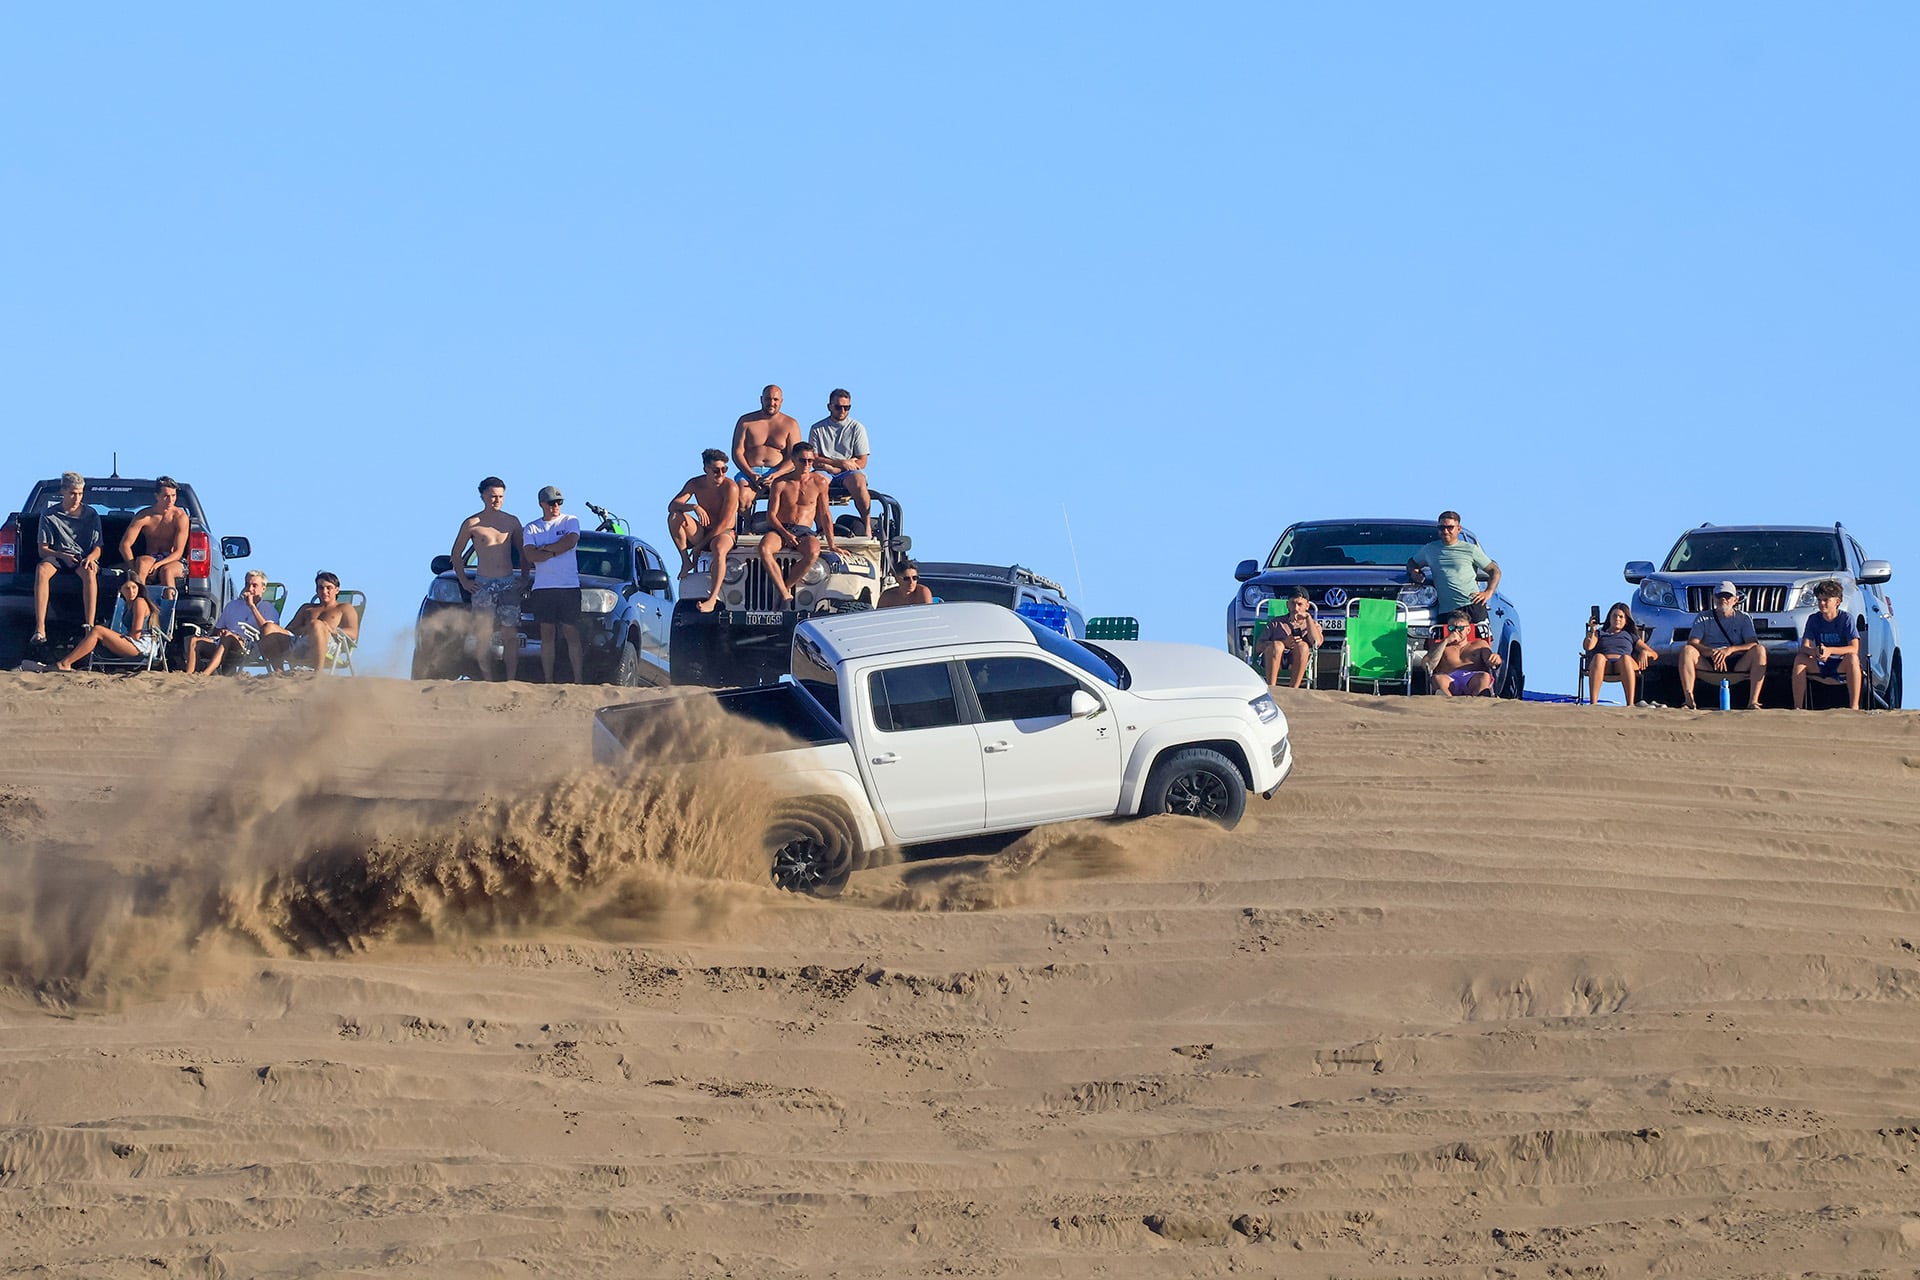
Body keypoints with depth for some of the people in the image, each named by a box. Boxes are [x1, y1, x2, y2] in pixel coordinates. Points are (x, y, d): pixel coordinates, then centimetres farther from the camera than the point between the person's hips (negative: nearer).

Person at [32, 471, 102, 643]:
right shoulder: (50, 517, 6)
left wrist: (90, 557, -18)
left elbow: (97, 547, 6)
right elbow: (43, 550, 2)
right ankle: (40, 629, -43)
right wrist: (62, 556, -17)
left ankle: (89, 627, -43)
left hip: (84, 558, 0)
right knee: (42, 569, -36)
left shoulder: (91, 515, 9)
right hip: (58, 557, 0)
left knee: (89, 572, -39)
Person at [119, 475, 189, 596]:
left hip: (173, 561, -1)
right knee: (142, 562, -35)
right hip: (151, 558, 1)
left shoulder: (180, 517, -6)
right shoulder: (144, 517, -2)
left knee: (166, 570, -37)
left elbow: (178, 553, -10)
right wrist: (133, 569, -22)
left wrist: (158, 564, -28)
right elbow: (124, 545, -6)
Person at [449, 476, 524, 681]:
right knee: (484, 635, -6)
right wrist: (464, 581, 1)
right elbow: (456, 554, 9)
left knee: (511, 635, -4)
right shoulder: (472, 524, 1)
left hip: (509, 584, 2)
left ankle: (511, 680, -3)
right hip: (483, 585, -2)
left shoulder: (511, 522, 8)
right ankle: (488, 681, -4)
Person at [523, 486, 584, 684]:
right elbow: (531, 556, -2)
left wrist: (543, 548, -3)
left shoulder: (570, 521, 9)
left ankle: (579, 680, -7)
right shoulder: (532, 528, 11)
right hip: (542, 587, 2)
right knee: (547, 635, 2)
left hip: (569, 586, -2)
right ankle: (548, 682, 3)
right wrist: (555, 551, -8)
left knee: (572, 634, -5)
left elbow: (570, 542, -9)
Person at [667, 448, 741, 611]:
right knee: (675, 517, -21)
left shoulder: (730, 488, -16)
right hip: (704, 531, 4)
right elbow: (672, 506, -14)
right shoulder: (696, 484, -3)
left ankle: (712, 599, -48)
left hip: (725, 533, -4)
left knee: (718, 549, -41)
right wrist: (694, 507, -35)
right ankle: (686, 561, -12)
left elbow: (723, 524, -18)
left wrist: (700, 545, -18)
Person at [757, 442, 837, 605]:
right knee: (764, 549, -35)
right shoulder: (780, 484, 2)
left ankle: (787, 586, -18)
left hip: (805, 531, 0)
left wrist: (831, 545, 7)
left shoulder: (819, 483, 5)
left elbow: (824, 515, 10)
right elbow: (771, 515, -1)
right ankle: (785, 595, -31)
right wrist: (785, 534, -17)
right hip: (779, 529, 0)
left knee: (813, 553, -37)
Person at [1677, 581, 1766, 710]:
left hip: (1737, 667, 0)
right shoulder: (1703, 619, 11)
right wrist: (1712, 652, -24)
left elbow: (1753, 644, -4)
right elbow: (1692, 643, -4)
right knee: (1687, 651, -26)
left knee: (1760, 650, -25)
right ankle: (1689, 700, -35)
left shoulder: (1743, 619, 11)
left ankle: (1753, 702, -33)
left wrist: (1730, 650, -23)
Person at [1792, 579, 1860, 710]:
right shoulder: (1814, 620, 2)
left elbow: (1854, 648, -18)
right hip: (1820, 667, 3)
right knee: (1800, 659, -24)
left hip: (1841, 665, -3)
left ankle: (1854, 706, -38)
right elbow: (1804, 646, -6)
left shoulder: (1846, 619, -7)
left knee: (1852, 658, -35)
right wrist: (1814, 652, -32)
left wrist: (1829, 651, -34)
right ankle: (1798, 707, -26)